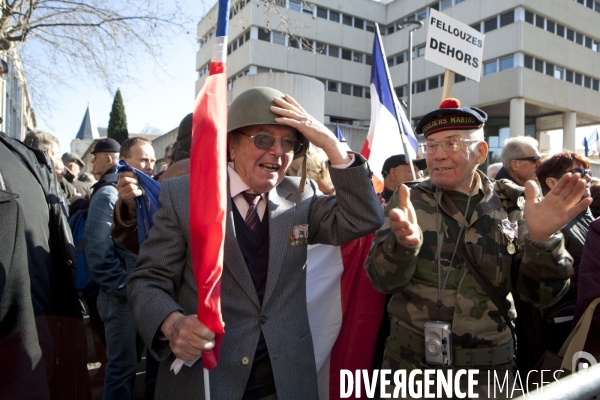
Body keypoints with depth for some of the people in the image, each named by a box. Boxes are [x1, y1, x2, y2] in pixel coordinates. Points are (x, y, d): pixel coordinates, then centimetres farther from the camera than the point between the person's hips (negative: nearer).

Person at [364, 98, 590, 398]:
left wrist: (541, 239, -25)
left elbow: (540, 292, -6)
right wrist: (404, 242, -35)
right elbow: (383, 280, -15)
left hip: (487, 370, 1)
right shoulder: (408, 201, -6)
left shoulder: (509, 205, -3)